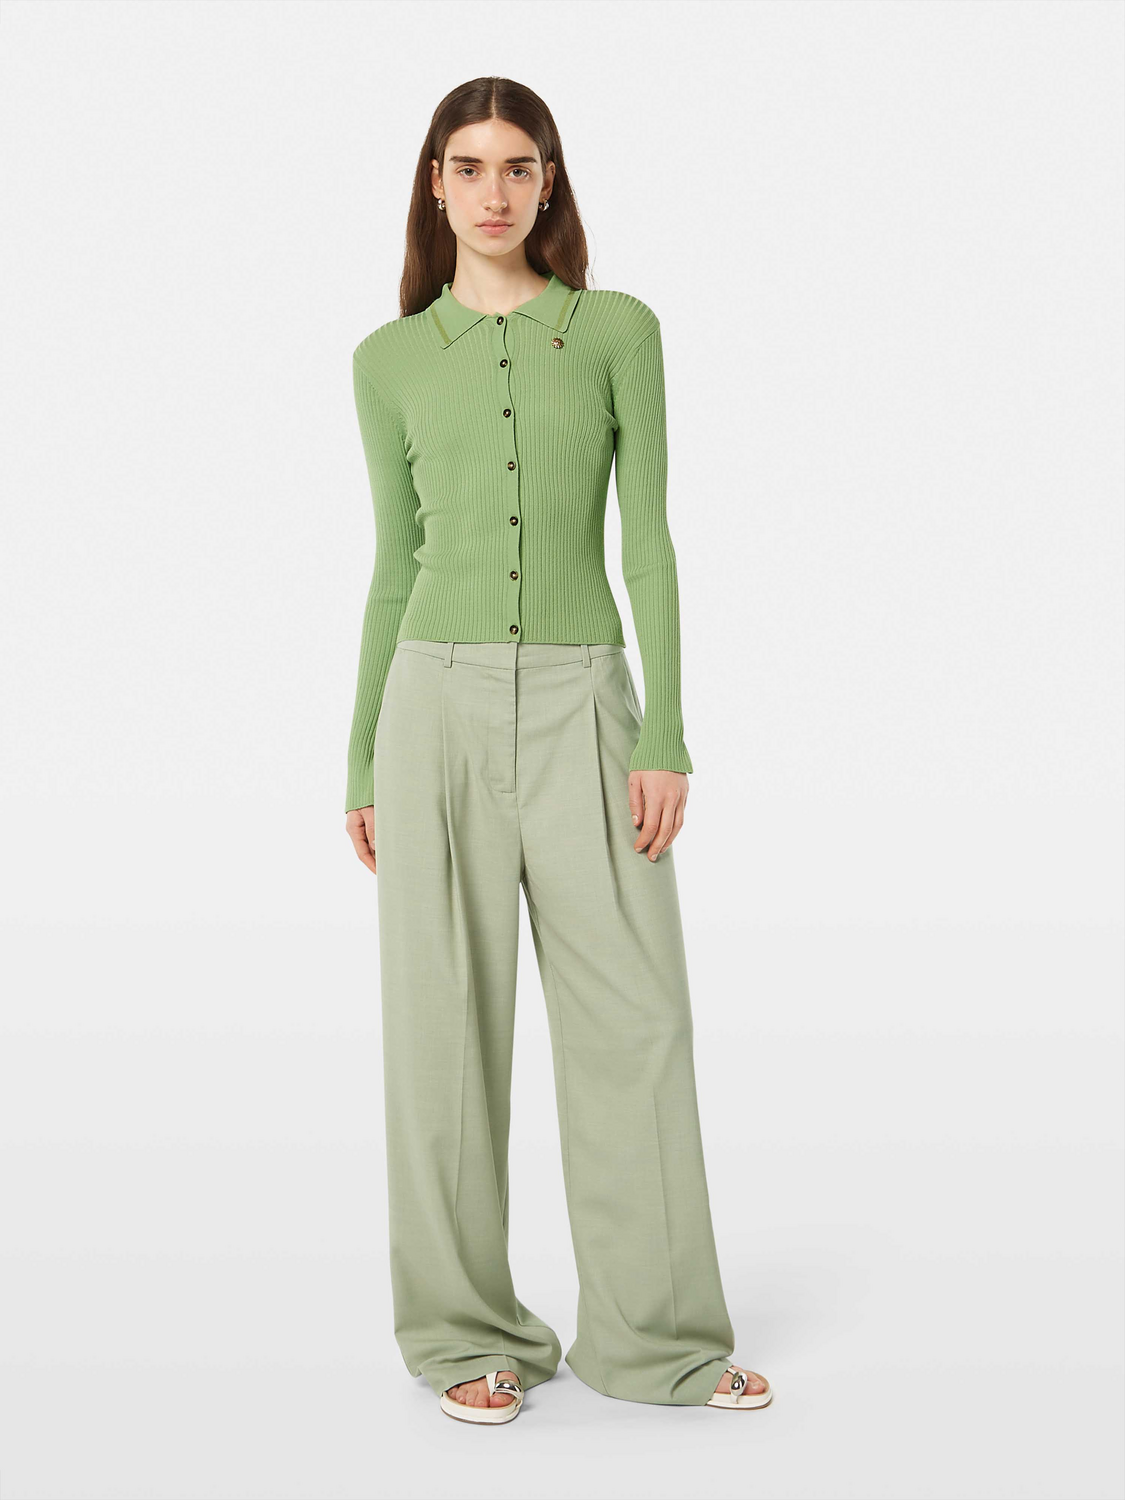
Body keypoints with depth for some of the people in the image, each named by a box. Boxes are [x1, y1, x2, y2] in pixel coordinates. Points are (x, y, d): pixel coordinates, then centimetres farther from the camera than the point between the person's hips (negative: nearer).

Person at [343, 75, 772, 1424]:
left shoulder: (618, 331, 5)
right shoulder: (390, 362, 7)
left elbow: (647, 542, 1)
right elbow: (395, 565, 10)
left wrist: (666, 738, -7)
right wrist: (361, 764, 8)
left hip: (583, 706, 0)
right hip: (440, 703, 0)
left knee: (634, 1014, 0)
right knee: (447, 1022, 3)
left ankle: (654, 1332, 15)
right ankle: (470, 1333, 17)